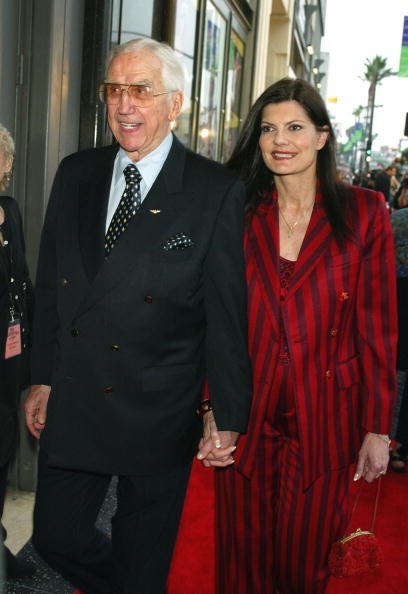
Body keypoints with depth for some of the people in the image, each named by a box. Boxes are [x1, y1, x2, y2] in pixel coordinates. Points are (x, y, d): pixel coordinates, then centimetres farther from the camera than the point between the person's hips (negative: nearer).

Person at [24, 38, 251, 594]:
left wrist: (229, 417, -7)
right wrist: (42, 378, 10)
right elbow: (49, 284, 9)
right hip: (72, 405, 4)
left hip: (159, 417, -4)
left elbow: (227, 312, -9)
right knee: (55, 536, 15)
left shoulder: (217, 192, -10)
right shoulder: (74, 174, 4)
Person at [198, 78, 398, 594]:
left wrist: (377, 429, -4)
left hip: (324, 422, -1)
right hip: (246, 417, 2)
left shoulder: (363, 213, -2)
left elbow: (378, 326, -3)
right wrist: (212, 411, -6)